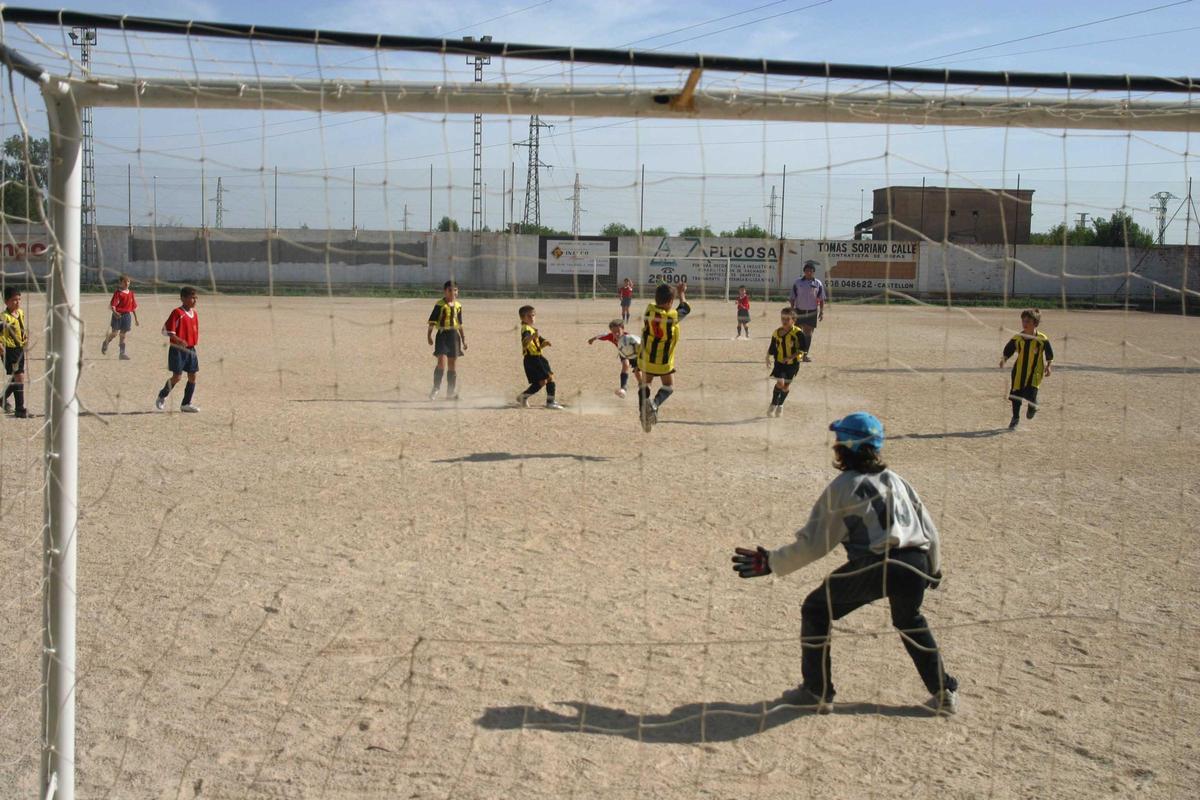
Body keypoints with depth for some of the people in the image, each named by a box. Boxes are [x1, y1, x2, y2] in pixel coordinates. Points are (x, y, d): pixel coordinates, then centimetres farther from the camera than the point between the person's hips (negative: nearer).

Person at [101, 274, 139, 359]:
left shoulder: (131, 293, 10)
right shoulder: (118, 293, -7)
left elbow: (134, 307, 15)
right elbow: (113, 304, -14)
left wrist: (136, 319, 16)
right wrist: (115, 312, -34)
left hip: (127, 315, 4)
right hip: (118, 315, -4)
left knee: (123, 335, 6)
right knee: (115, 333, -3)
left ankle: (122, 353, 7)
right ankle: (105, 343, 27)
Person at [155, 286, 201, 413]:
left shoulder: (195, 314, 10)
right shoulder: (177, 313, -12)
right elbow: (166, 330, -15)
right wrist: (179, 340, -27)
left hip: (190, 350, 7)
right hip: (178, 350, -7)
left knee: (192, 376, 3)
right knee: (177, 376, -5)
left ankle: (186, 404, 11)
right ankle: (162, 396, 20)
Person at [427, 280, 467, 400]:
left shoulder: (458, 306, 11)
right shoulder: (439, 305, -4)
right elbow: (432, 321, -5)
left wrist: (464, 339, 19)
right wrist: (429, 335, -14)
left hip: (454, 335, 5)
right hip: (442, 334, -5)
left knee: (452, 366, 8)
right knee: (442, 362, -16)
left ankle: (451, 392, 14)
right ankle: (436, 388, -4)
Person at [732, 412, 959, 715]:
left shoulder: (841, 487, 5)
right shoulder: (895, 480, 20)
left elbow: (813, 544, 2)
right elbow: (929, 531, 23)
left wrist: (771, 562, 10)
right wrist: (933, 569, 39)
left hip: (874, 566, -6)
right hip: (915, 567, 6)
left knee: (816, 611, 14)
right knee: (910, 621, 34)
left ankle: (817, 692, 16)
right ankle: (944, 693, 31)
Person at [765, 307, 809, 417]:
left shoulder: (798, 333, -16)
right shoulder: (777, 333, -3)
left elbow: (803, 348, -17)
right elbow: (772, 348, 9)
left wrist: (791, 357, -23)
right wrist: (768, 357, -2)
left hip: (793, 363, -1)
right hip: (779, 362, 1)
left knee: (787, 385, 10)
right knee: (780, 383, -13)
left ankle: (780, 405, 33)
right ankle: (773, 405, 3)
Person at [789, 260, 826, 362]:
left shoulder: (818, 284, 1)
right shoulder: (797, 282, 1)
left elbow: (821, 299, 4)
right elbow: (793, 298, 4)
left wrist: (822, 312, -3)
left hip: (812, 312, 0)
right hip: (799, 311, 0)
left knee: (808, 333, 2)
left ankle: (805, 354, 8)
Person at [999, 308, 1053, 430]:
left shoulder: (1042, 339, -10)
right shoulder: (1017, 338, -4)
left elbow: (1049, 354, 0)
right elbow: (1008, 351, 7)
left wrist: (1048, 366, -7)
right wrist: (1004, 360, -9)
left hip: (1035, 371, -3)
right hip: (1019, 370, 3)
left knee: (1030, 394, -14)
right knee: (1016, 394, 4)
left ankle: (1033, 406, 24)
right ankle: (1015, 418, 24)